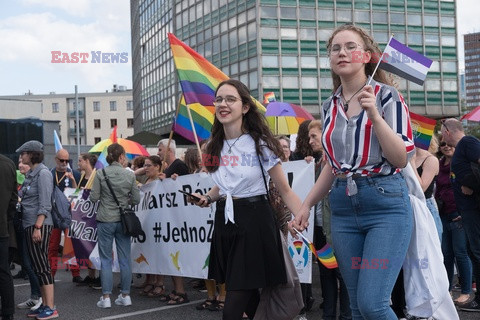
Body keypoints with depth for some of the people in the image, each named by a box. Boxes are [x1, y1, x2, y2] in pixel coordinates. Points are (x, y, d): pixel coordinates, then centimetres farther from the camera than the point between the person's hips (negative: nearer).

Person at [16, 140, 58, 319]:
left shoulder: (43, 173, -11)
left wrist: (38, 227, -22)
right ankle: (44, 305, 16)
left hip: (39, 225, -9)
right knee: (37, 266, 10)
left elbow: (44, 204, -17)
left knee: (42, 266, -7)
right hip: (29, 224, 9)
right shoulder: (30, 173, 15)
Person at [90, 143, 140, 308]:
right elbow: (136, 199, 1)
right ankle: (125, 296, 14)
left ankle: (106, 297, 4)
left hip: (105, 220, -1)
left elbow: (94, 197, -6)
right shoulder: (129, 175, -3)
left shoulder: (101, 174, -7)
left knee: (106, 259, 5)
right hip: (123, 220, 1)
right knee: (125, 259, 9)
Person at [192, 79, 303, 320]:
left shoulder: (260, 144, -9)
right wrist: (207, 198, 4)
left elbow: (285, 191, -7)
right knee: (247, 298, 15)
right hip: (224, 220, 6)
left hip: (254, 220, -6)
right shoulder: (215, 147, 7)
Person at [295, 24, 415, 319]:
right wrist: (307, 204, 16)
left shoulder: (387, 96, -3)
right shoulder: (330, 107, 12)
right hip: (344, 209, 5)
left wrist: (373, 114, -19)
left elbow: (402, 159, -10)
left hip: (386, 205, -5)